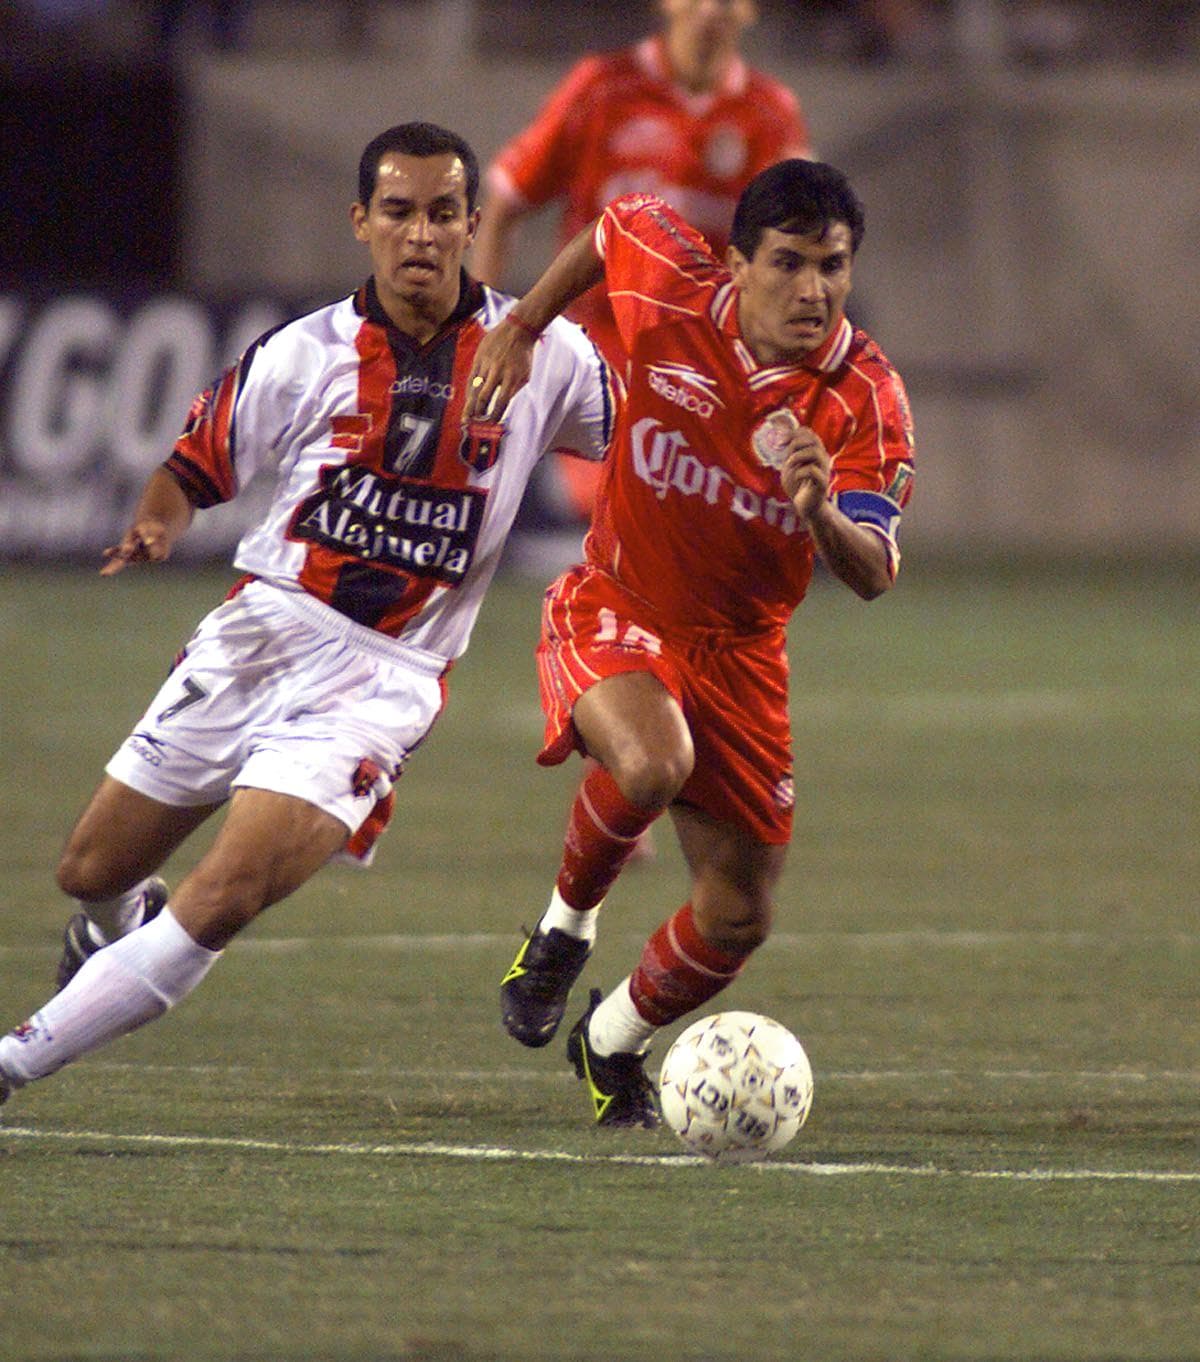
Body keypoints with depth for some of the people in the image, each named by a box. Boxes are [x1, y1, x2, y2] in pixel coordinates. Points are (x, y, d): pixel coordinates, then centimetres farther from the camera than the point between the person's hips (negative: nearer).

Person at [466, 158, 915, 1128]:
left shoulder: (867, 401, -19)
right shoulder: (672, 293, -18)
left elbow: (875, 574, -28)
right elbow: (612, 225, 6)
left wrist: (823, 516, -48)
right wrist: (522, 330, 8)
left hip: (739, 646, 2)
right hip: (614, 606, -2)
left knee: (738, 920, 3)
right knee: (651, 765, -36)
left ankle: (614, 1041, 34)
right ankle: (565, 929, -5)